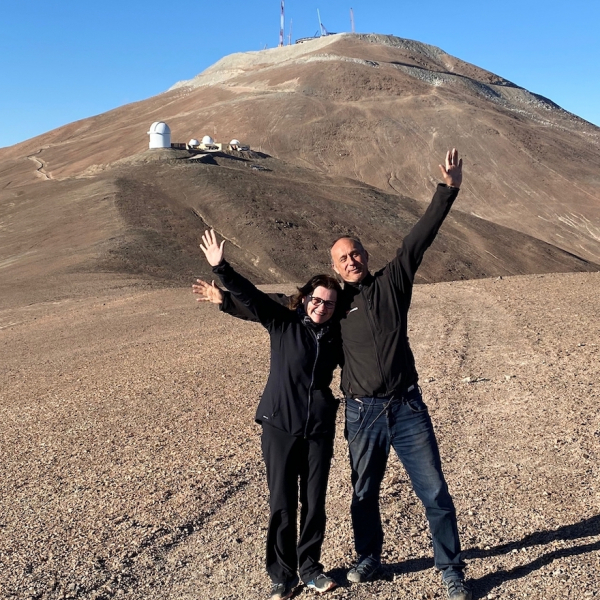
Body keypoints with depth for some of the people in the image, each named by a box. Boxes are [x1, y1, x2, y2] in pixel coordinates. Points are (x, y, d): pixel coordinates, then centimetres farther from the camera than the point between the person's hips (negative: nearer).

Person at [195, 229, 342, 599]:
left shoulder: (336, 337, 3)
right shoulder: (283, 323, -5)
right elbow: (249, 296, -14)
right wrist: (221, 268, -25)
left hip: (319, 429, 2)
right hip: (280, 426, -2)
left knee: (314, 503, 10)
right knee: (282, 505, 3)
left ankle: (310, 567, 29)